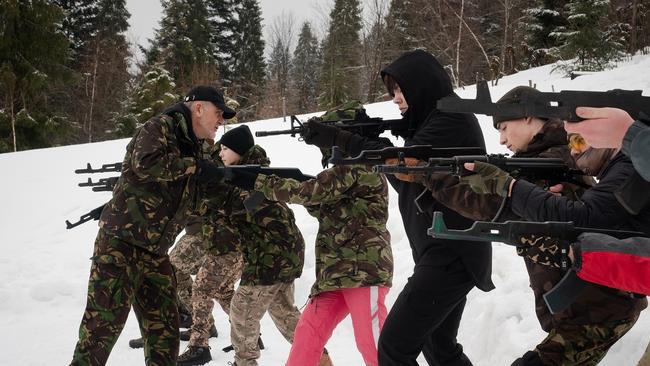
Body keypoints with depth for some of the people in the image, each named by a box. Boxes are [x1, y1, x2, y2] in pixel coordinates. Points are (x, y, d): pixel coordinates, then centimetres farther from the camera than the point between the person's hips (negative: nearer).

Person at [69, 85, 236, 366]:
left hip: (155, 254, 8)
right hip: (120, 244, -8)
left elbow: (198, 203, 16)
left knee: (164, 331, 10)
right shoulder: (160, 127, -9)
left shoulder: (193, 150, 15)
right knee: (102, 326, -7)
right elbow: (145, 164, -29)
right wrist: (195, 166, -19)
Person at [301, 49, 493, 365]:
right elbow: (408, 181, 15)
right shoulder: (433, 119, 18)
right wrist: (371, 140, 0)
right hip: (445, 252, 11)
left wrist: (339, 139, -19)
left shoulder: (452, 119, -12)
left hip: (452, 253, -11)